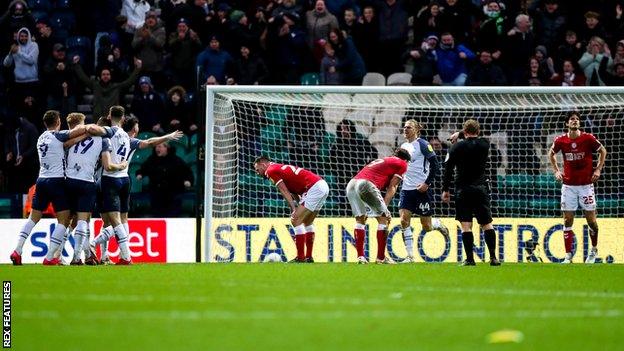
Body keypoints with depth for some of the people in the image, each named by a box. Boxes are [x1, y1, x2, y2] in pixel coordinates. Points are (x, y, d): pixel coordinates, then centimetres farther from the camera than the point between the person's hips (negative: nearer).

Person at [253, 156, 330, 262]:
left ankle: (300, 257, -9)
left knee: (296, 221, -8)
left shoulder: (271, 171, -3)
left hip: (314, 188, -10)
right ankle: (309, 257, 20)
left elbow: (285, 192, -11)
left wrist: (294, 210, -16)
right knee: (307, 223, 19)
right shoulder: (281, 168, 25)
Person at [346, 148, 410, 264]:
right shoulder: (401, 164, 15)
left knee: (360, 220, 18)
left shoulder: (381, 161, 36)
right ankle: (381, 258, 4)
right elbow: (391, 188, 5)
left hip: (351, 184, 7)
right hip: (366, 184, -7)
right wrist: (385, 208, 1)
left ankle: (360, 256, 13)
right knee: (383, 219, 5)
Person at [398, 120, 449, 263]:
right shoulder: (404, 146, 12)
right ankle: (410, 256, -5)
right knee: (404, 220, -10)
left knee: (427, 227, 0)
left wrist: (427, 183, -17)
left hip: (421, 189, -6)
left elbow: (435, 165, -12)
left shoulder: (423, 144, -8)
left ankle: (438, 224, 36)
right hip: (407, 189, 6)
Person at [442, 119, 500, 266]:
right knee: (487, 224, 7)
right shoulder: (484, 144, 2)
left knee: (466, 225, -2)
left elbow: (448, 169, -3)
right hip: (481, 188, 2)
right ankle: (493, 257, 0)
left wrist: (445, 190, 3)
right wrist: (460, 135, 36)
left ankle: (470, 258, -9)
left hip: (463, 190, -2)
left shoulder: (457, 147, -3)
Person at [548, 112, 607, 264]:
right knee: (567, 220, 0)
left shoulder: (588, 138, -8)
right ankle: (568, 256, 4)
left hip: (586, 184, -1)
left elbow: (602, 151, 7)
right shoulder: (561, 140, -3)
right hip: (568, 185, 1)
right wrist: (556, 171, 8)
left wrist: (598, 169, 0)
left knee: (591, 220, 3)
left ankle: (594, 250, 24)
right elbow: (551, 154, 17)